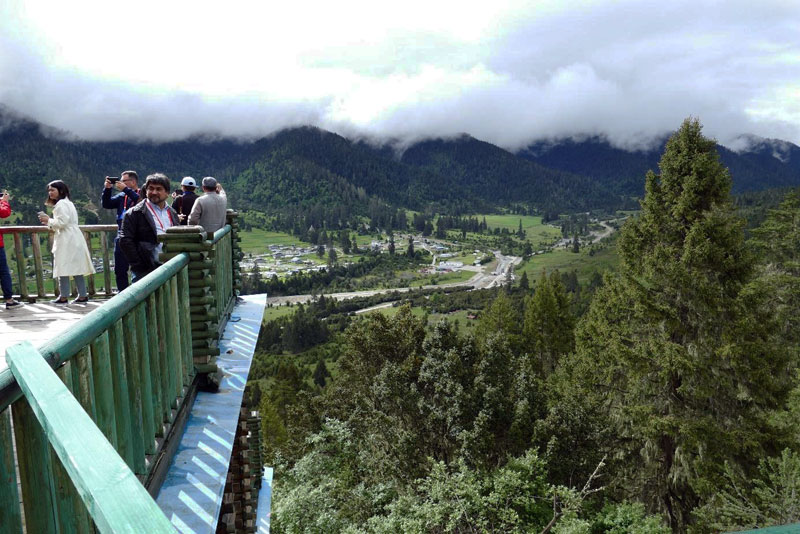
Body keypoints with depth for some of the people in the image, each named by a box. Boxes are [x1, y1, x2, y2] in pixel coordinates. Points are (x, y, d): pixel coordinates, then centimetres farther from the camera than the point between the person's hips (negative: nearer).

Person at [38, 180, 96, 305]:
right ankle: (83, 295, 10)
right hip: (72, 239, 10)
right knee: (76, 268, 9)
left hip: (67, 241, -10)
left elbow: (62, 222, -18)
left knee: (64, 268, -6)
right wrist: (48, 222, 16)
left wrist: (49, 220, -5)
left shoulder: (61, 204, -10)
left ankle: (63, 296, -3)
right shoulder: (67, 203, 22)